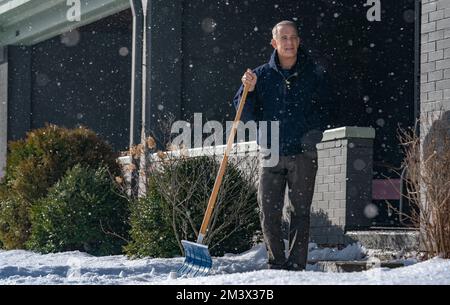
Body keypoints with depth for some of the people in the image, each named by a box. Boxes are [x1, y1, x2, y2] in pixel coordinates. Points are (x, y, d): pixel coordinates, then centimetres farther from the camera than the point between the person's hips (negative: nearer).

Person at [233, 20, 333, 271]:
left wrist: (314, 133, -8)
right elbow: (247, 116, 6)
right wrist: (248, 91, -10)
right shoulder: (261, 75, 7)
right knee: (269, 213, 0)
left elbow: (323, 112, 8)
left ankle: (296, 265, 3)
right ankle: (277, 263, 13)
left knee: (301, 212, -1)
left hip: (303, 154, -1)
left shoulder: (313, 74, 5)